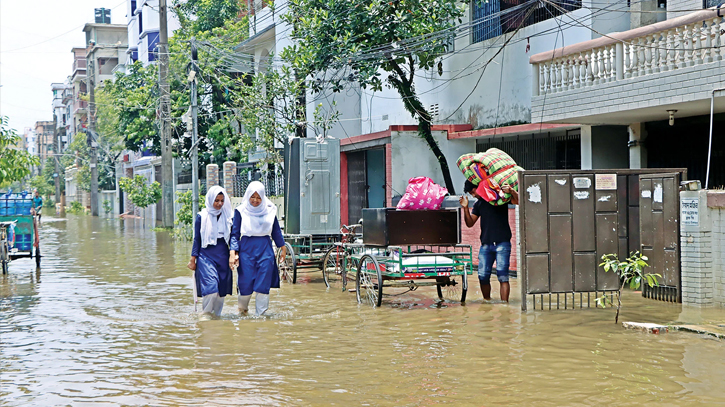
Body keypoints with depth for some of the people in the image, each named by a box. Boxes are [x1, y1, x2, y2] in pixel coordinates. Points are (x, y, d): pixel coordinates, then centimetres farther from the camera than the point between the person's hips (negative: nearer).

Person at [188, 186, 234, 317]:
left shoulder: (228, 216, 8)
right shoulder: (202, 216, 0)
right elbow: (197, 239, 4)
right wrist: (193, 259, 2)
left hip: (223, 256, 3)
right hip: (206, 255, -3)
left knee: (221, 291, 4)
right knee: (211, 288, -16)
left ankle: (216, 315, 18)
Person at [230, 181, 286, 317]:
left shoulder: (269, 210, 6)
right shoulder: (240, 211, 0)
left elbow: (276, 231, 17)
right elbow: (234, 233, 0)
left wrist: (283, 248, 23)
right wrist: (232, 253, -10)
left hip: (265, 249, 2)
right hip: (246, 249, -1)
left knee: (263, 285, -4)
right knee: (246, 283, -1)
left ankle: (261, 314, 5)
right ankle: (243, 308, 27)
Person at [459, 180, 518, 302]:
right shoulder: (478, 204, 16)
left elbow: (519, 201, -8)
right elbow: (470, 223, 14)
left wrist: (511, 191, -26)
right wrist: (465, 208, 0)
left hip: (502, 243, -5)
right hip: (485, 244, 5)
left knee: (502, 276, -11)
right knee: (483, 276, 0)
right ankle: (487, 302, 16)